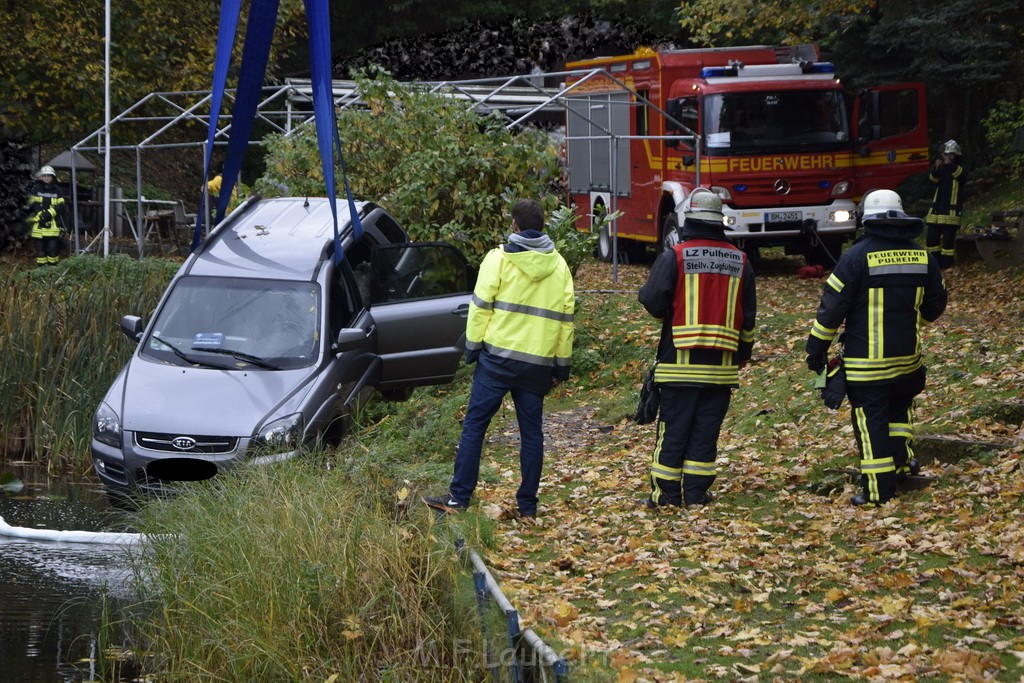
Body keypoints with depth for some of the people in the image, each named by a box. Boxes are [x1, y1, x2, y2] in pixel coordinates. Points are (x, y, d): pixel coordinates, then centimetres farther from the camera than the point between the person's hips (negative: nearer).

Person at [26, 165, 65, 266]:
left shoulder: (57, 191, 7)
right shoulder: (35, 189, 5)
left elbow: (60, 205, 0)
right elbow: (32, 205, 1)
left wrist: (50, 213, -16)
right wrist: (41, 215, -13)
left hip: (52, 224, 0)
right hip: (38, 224, 0)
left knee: (53, 247, -3)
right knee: (40, 248, 3)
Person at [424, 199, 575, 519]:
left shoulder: (500, 258, -4)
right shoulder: (559, 266, 9)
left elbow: (481, 307, -6)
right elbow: (565, 319, 11)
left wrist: (473, 347, 3)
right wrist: (561, 366, 16)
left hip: (498, 357, -4)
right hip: (538, 362, 4)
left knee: (474, 424, 0)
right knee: (531, 431, 9)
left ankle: (459, 497, -3)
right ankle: (528, 504, 10)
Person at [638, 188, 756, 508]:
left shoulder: (674, 257, -9)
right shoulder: (740, 261, 6)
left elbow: (653, 302, -11)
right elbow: (748, 316, 11)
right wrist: (743, 353, 22)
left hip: (680, 361, -3)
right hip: (722, 365, 3)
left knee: (673, 430, 3)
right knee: (706, 431, 8)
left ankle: (666, 493, 5)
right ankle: (696, 493, 8)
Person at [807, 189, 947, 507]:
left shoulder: (857, 256, -13)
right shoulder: (922, 257, 1)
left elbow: (831, 307, -11)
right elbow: (935, 305, 14)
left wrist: (816, 349, -1)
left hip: (865, 361, -4)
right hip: (907, 357, 4)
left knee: (871, 421, 1)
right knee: (899, 404, 29)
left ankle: (879, 490, 2)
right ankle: (902, 458, 26)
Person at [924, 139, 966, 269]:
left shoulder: (959, 169, 4)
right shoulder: (941, 169, 14)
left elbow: (962, 176, -20)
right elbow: (933, 178, -6)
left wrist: (950, 165, -34)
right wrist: (936, 168, -27)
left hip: (952, 211, -4)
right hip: (936, 209, 4)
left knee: (948, 238, -7)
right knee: (931, 237, 1)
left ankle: (946, 263, -2)